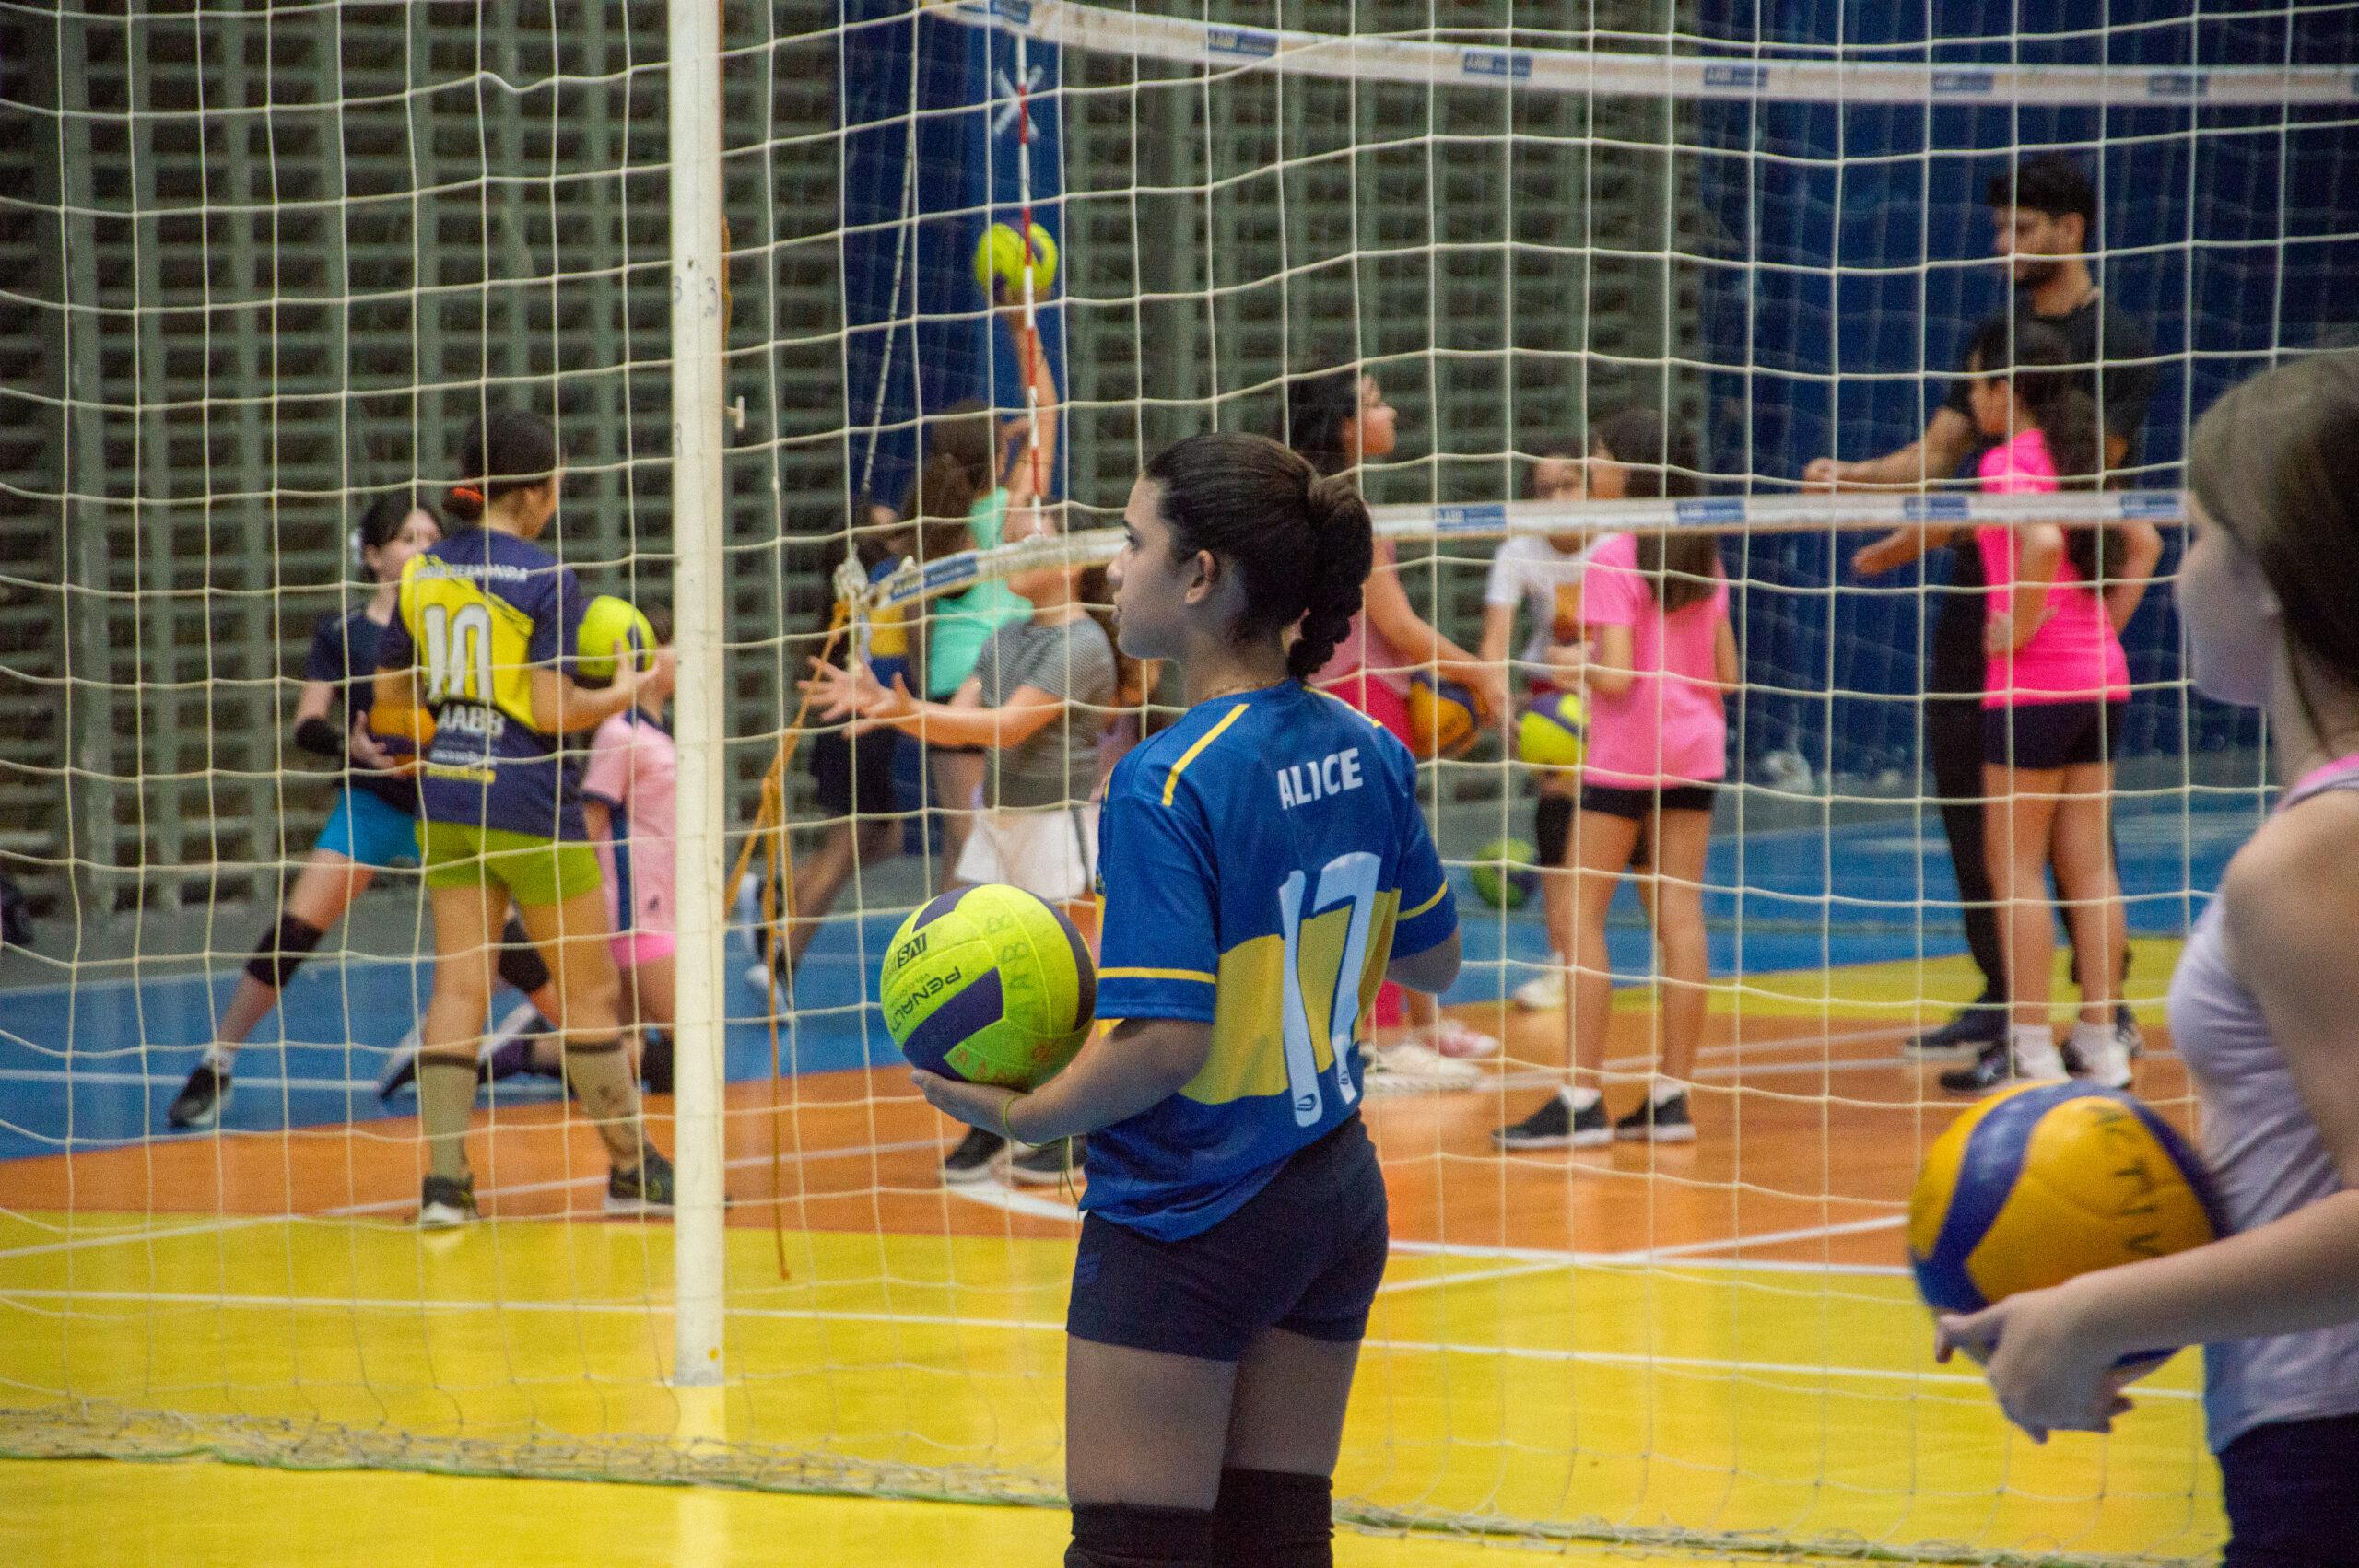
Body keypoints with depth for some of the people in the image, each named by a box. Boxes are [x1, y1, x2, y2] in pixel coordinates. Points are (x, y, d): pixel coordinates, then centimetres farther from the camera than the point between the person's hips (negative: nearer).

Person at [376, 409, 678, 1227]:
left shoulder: (423, 573, 4)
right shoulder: (547, 580, -13)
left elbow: (390, 692, 11)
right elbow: (552, 712, -17)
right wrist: (633, 691, -2)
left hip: (447, 800, 6)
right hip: (528, 806, -6)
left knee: (457, 988, 5)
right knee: (589, 991, 8)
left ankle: (444, 1176, -3)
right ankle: (631, 1168, 18)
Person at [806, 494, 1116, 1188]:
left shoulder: (1081, 644, -13)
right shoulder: (1007, 638, 12)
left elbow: (1009, 725, -20)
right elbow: (960, 722, 8)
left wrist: (910, 711, -28)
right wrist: (881, 703, -7)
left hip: (1061, 822, -8)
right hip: (997, 819, 8)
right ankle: (988, 1124, 13)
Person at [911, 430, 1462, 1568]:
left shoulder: (1166, 784, -21)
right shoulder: (1367, 756, 1)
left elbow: (1165, 1041, -26)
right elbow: (1432, 962, 14)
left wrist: (1016, 1117, -14)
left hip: (1182, 1225, -7)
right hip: (1333, 1198, 7)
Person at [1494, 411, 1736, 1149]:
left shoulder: (1613, 559, -14)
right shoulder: (1703, 555, 7)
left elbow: (1616, 673, -20)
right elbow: (1725, 673, 11)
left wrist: (1577, 667, -1)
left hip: (1622, 755, -7)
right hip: (1693, 749, 7)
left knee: (1584, 915, -1)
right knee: (1679, 914, 6)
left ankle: (1582, 1099, -4)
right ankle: (1672, 1095, 7)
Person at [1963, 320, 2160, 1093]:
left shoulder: (2008, 460, -12)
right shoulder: (2079, 455, 12)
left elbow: (2043, 541, -29)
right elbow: (2144, 545, 18)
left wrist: (2020, 625, -18)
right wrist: (2107, 623, 14)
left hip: (2032, 683, -8)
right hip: (2101, 680, 8)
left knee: (2015, 867, -1)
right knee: (2088, 866, 9)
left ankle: (2031, 1049, -2)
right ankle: (2102, 1043, 9)